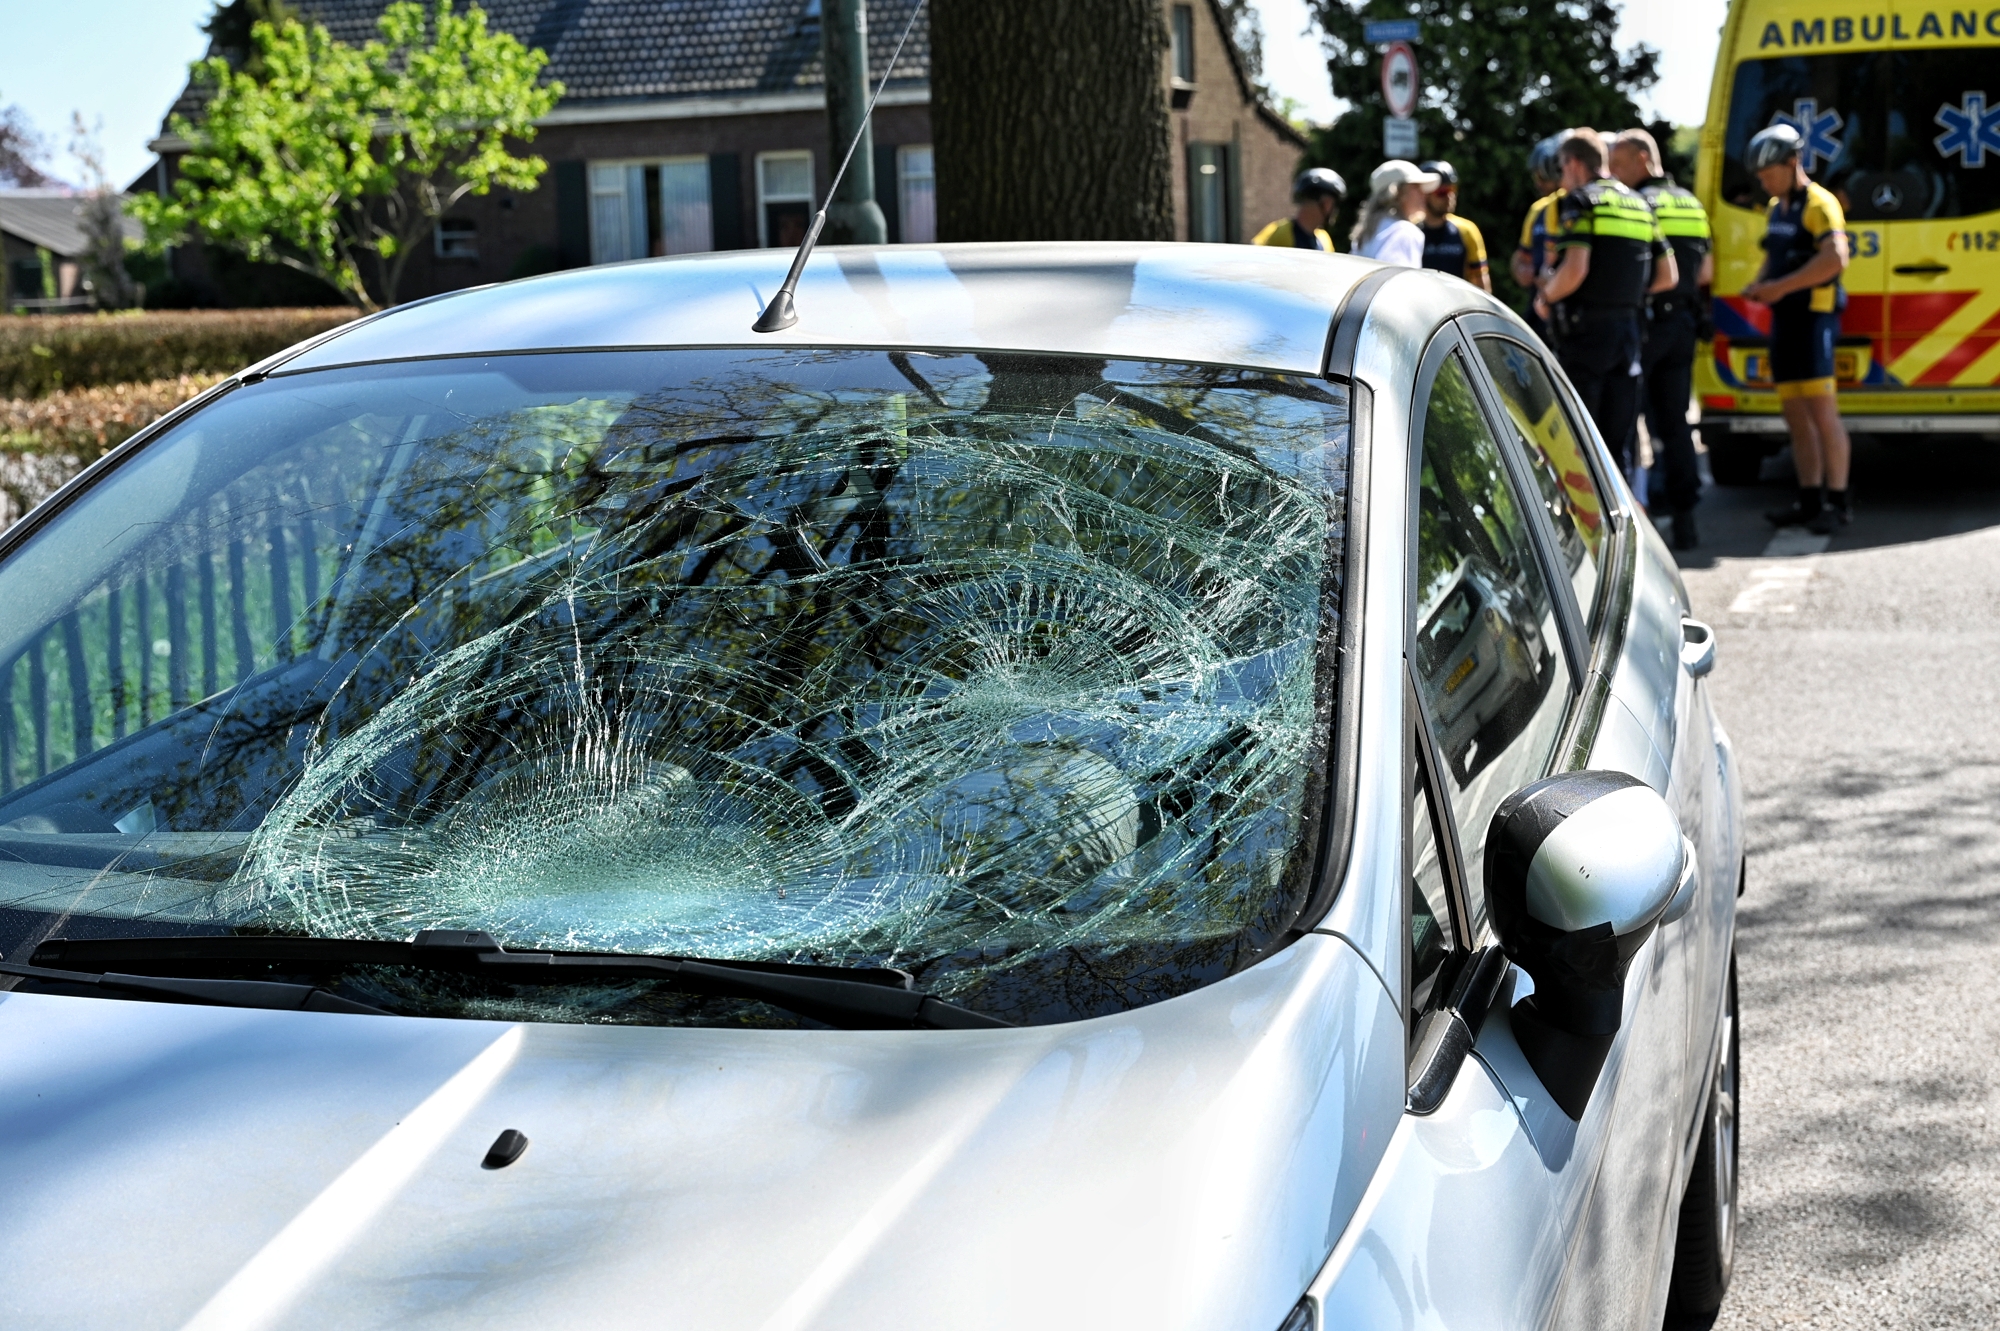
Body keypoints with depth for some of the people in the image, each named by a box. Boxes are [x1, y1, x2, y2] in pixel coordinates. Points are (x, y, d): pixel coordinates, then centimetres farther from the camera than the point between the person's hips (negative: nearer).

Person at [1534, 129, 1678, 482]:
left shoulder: (1579, 202, -7)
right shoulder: (1640, 205, 16)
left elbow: (1575, 269, -20)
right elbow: (1668, 276, 15)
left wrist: (1546, 297, -4)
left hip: (1585, 329, -7)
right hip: (1628, 326, 7)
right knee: (1617, 440, 10)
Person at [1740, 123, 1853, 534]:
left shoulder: (1819, 203, -10)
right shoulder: (1776, 208, 18)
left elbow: (1835, 258, -23)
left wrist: (1781, 286, -21)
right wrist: (1759, 286, 9)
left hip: (1814, 316, -9)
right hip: (1784, 318, 9)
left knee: (1822, 411, -10)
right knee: (1795, 415, 9)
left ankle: (1838, 503, -7)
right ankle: (1809, 500, 14)